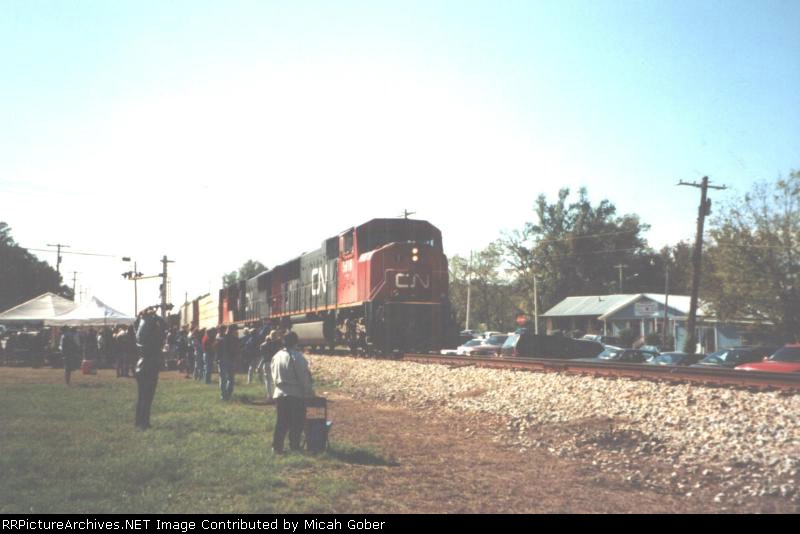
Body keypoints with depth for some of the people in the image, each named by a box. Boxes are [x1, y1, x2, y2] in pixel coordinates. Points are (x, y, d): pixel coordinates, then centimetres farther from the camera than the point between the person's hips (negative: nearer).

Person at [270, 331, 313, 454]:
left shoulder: (276, 356, 7)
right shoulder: (297, 357, -15)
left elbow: (274, 376, 14)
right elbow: (304, 377, -13)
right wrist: (309, 391, -3)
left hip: (279, 393, 6)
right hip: (296, 394, -6)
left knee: (281, 422, 11)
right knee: (297, 422, 6)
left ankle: (276, 447, 8)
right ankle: (294, 446, 10)